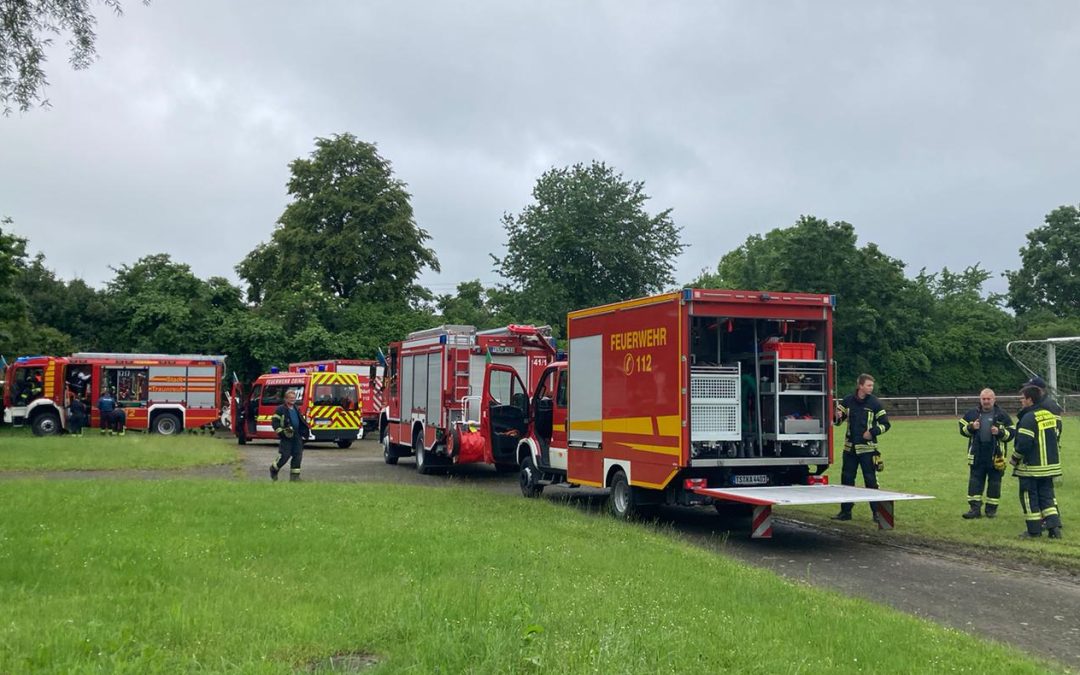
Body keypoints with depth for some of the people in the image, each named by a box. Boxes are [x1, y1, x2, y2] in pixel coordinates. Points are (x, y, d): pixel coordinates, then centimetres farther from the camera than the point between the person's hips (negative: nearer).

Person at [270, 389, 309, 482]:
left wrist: (304, 431, 18)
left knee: (298, 455, 2)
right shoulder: (280, 409, -5)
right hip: (287, 436, -6)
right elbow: (274, 422, -9)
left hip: (297, 436, 6)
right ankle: (274, 469, 22)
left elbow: (301, 421, 28)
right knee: (284, 456, -4)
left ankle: (295, 475, 7)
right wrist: (281, 432, -17)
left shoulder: (296, 409, 16)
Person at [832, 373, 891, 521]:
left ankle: (877, 512, 7)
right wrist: (838, 417, -12)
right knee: (846, 479, 8)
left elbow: (886, 424, 1)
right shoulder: (848, 401, 2)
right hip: (850, 448, 3)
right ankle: (845, 511, 17)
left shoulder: (874, 403, -4)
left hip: (867, 448, -3)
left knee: (871, 480, -2)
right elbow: (838, 421, 11)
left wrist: (872, 432, -13)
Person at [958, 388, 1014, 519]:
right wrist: (971, 427, -11)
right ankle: (975, 508, 4)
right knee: (974, 481, 0)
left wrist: (1000, 432, -16)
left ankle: (992, 508, 18)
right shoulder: (972, 413, 4)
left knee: (994, 482, 7)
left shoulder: (1002, 415, 0)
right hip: (977, 455, 1)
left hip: (995, 455, -1)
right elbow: (962, 429, 9)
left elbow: (1011, 433, 2)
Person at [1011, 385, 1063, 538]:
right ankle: (1054, 525, 6)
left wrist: (1014, 459, -7)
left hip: (1031, 467, -8)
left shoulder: (1029, 418, -18)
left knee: (1029, 497, 2)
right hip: (1050, 465, 8)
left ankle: (1034, 530, 6)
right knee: (1047, 495, 14)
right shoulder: (1051, 415, 9)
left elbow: (1024, 443, -21)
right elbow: (1055, 436, 17)